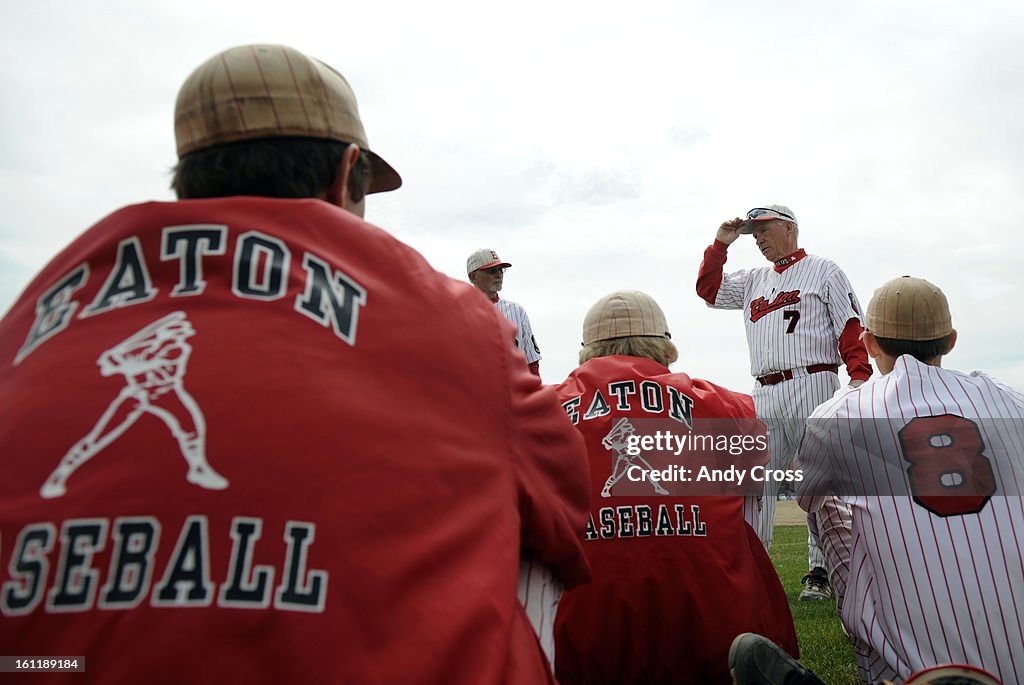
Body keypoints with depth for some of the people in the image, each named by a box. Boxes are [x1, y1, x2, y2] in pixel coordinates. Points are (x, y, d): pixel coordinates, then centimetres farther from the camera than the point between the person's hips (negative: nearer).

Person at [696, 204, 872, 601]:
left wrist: (859, 375, -12)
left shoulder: (824, 271, 9)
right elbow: (708, 290, 20)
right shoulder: (753, 281, 24)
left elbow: (851, 326, 0)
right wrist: (721, 244, 15)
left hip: (812, 385, -5)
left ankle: (820, 574, 6)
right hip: (764, 393, 5)